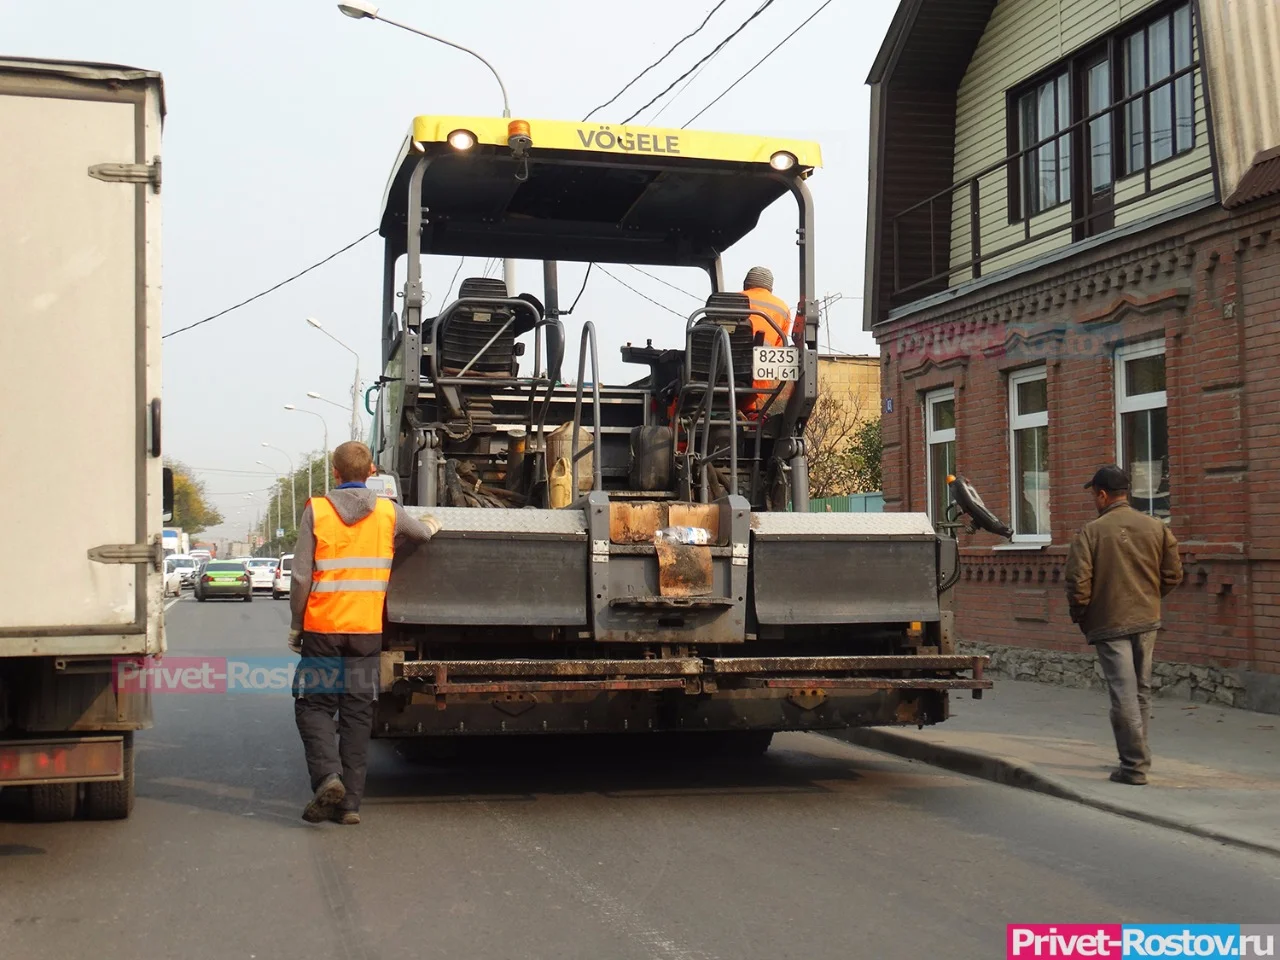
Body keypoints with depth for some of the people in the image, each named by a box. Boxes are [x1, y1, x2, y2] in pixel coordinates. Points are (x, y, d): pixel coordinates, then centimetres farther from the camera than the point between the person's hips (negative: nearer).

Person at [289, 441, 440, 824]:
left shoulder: (316, 510, -5)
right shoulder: (389, 512, 2)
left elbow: (301, 576, -7)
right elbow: (422, 533, 23)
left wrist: (295, 625, 5)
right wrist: (431, 525, 46)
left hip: (323, 627, -2)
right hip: (368, 629, 2)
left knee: (313, 704, 9)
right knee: (358, 713, 7)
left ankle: (327, 776, -13)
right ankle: (350, 801, 7)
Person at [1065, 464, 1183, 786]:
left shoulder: (1091, 532, -11)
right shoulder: (1156, 527, 1)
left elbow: (1078, 582, -15)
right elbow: (1173, 575, 4)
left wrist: (1079, 617, 2)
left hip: (1109, 624, -5)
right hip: (1147, 620, 5)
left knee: (1123, 693, -3)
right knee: (1141, 690, 17)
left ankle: (1134, 766, -3)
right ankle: (1139, 756, 28)